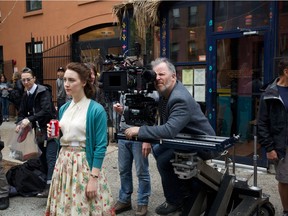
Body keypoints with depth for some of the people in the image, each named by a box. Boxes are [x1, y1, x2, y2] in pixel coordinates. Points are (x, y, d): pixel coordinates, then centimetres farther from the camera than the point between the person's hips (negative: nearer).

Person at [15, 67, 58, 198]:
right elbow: (22, 112, 10)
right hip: (39, 130, 8)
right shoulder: (26, 96, 10)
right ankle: (51, 180, 29)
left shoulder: (43, 91, -13)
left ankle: (49, 187, -13)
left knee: (51, 158, -11)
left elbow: (46, 110, -24)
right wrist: (19, 123, -11)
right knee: (43, 158, 14)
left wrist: (29, 119, -30)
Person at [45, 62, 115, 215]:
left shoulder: (96, 110, -13)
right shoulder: (63, 108, 7)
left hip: (85, 163, -6)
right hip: (63, 162, 6)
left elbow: (100, 146, -14)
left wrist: (94, 178, -17)